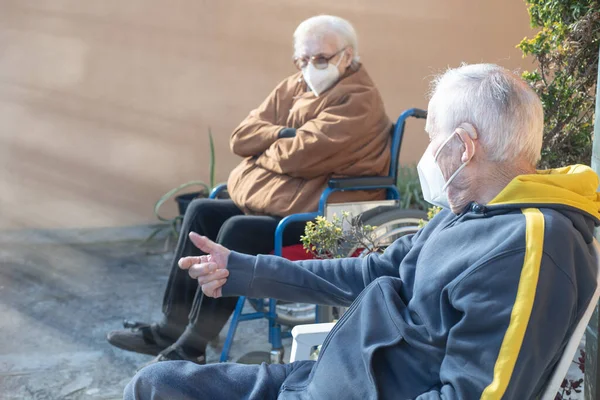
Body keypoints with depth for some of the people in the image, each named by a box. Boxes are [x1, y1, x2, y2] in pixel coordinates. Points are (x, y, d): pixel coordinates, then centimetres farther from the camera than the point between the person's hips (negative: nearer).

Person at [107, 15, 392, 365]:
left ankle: (193, 347, -17)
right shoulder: (295, 88, 13)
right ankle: (173, 327, 2)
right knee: (202, 212, 0)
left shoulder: (359, 100, -14)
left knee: (238, 231, -26)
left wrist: (264, 145, -5)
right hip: (279, 199, 10)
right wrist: (284, 135, -15)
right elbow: (242, 137, 4)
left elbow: (301, 156, -25)